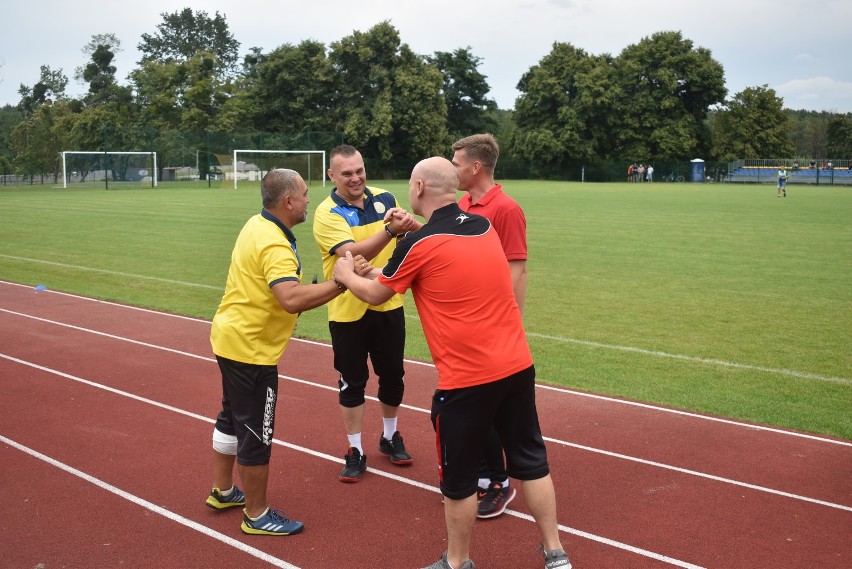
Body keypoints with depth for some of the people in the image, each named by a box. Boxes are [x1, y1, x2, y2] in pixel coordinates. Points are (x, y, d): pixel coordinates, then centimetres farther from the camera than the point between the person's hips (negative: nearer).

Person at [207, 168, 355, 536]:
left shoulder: (258, 224, 5)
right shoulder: (274, 245, -25)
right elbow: (292, 299, -40)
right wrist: (341, 283, -34)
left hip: (232, 338, 10)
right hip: (251, 350, -10)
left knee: (232, 419, 24)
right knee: (256, 435, 3)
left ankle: (222, 491, 41)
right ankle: (257, 516, 17)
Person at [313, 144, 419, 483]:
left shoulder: (385, 198, 0)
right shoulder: (327, 214, -14)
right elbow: (354, 253, -30)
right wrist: (390, 230, -41)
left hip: (388, 306, 4)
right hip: (348, 312, -4)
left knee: (392, 375, 14)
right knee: (351, 382, 8)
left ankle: (390, 437, 36)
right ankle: (355, 452, 22)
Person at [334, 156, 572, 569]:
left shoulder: (419, 244, -11)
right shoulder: (484, 227, 7)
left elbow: (375, 295, 4)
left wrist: (346, 274, 25)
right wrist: (375, 270, 28)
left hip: (466, 379, -6)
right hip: (518, 366, 6)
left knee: (459, 479, 11)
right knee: (531, 462, 17)